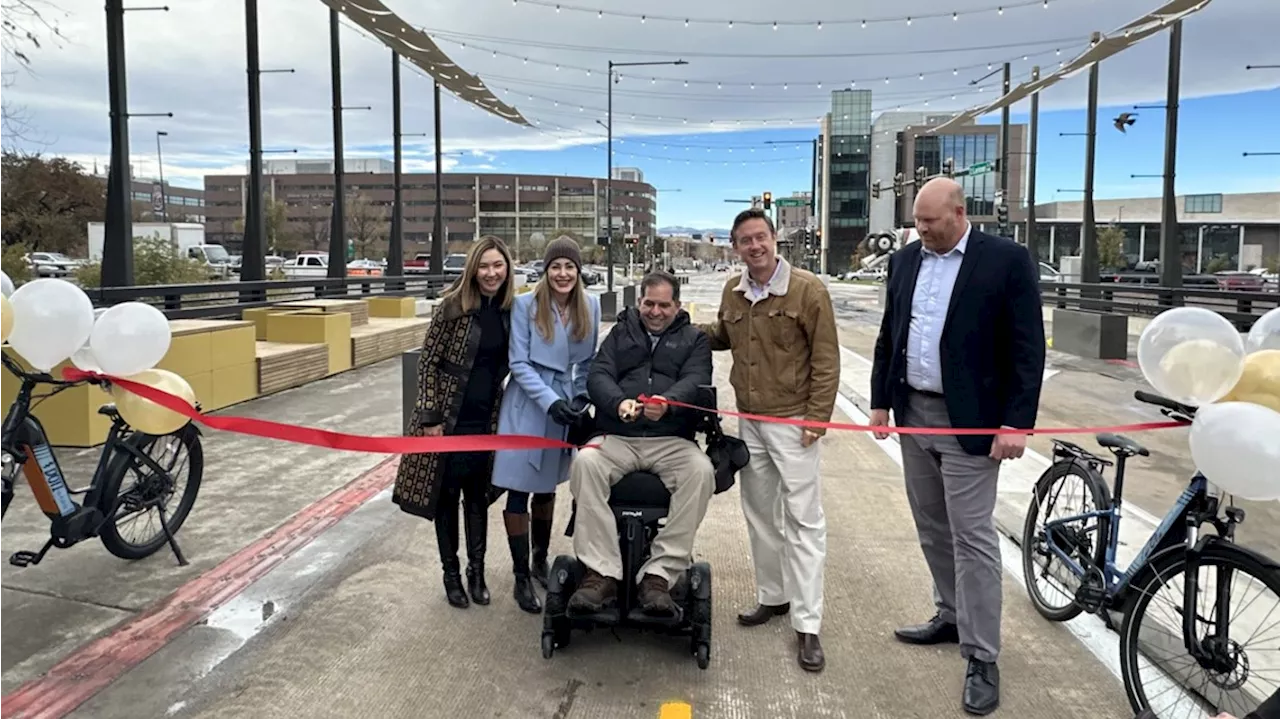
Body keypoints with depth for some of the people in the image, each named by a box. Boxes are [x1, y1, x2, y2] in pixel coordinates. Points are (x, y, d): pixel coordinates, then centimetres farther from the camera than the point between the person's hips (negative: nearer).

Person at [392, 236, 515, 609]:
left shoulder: (511, 309, 1)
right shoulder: (452, 306, -12)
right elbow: (428, 362, -10)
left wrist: (503, 414, 8)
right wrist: (431, 417, -14)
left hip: (486, 420, 4)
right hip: (447, 418, -3)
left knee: (478, 495, 13)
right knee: (447, 495, 8)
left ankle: (476, 571, 27)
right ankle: (451, 574, 23)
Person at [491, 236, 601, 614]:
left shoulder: (591, 306, 0)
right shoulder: (525, 304, -12)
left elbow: (589, 361, 9)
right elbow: (519, 363, -12)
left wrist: (581, 397, -4)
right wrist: (550, 401, -21)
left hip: (566, 405, 4)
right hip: (528, 406, -4)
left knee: (547, 487, 18)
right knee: (519, 491, 1)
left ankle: (540, 561, 37)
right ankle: (521, 578, 13)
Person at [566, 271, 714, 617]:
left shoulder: (694, 339, 18)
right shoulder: (620, 333, 21)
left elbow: (695, 380, -2)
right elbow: (598, 375, 5)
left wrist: (668, 403, -26)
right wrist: (618, 402, -19)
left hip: (672, 440, 0)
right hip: (616, 437, 1)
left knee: (701, 470, -31)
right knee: (586, 462, -30)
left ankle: (660, 574, -28)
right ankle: (601, 573, -29)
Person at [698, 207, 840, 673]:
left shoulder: (808, 290, -12)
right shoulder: (732, 292, 5)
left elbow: (826, 358, -11)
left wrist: (817, 417, -15)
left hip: (793, 420, -6)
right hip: (749, 419, 6)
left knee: (803, 520, -2)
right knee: (759, 513, 16)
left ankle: (807, 625, 4)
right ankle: (773, 596, 33)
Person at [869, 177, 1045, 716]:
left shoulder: (1007, 260, -9)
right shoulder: (905, 260, 8)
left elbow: (1027, 349, -11)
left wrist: (1016, 423, -15)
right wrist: (881, 401, 11)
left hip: (970, 420, -6)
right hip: (913, 413, 6)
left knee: (972, 537, -3)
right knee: (932, 528, 16)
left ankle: (981, 659, 7)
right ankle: (952, 615, 34)